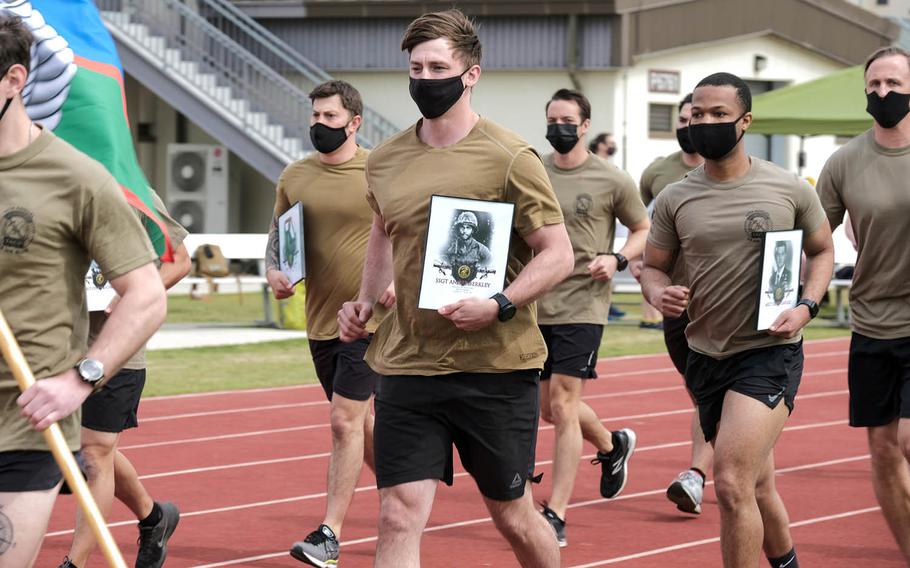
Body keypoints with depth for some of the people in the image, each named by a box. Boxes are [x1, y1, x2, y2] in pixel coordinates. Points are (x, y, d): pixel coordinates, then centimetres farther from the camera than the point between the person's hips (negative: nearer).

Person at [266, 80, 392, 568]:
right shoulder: (294, 176, 6)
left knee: (345, 421, -11)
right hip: (319, 320, 6)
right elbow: (276, 237, 16)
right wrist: (274, 272, -4)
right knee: (360, 421, 16)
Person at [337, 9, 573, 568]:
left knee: (513, 516, 11)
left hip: (496, 366, -3)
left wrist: (500, 306, -21)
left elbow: (557, 254, -6)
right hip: (406, 367, 3)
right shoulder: (385, 161, 8)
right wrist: (366, 301, 12)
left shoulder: (509, 158, -8)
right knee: (398, 517, -7)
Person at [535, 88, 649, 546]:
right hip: (535, 306, 5)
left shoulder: (611, 181, -4)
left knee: (562, 406, -11)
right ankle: (612, 445, 45)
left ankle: (556, 515, -6)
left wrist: (616, 259, -12)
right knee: (549, 409, 15)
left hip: (581, 307, -5)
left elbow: (644, 230, 7)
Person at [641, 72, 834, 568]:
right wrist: (658, 291, -12)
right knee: (757, 487, 18)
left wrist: (806, 306, -7)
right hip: (706, 355, 4)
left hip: (770, 353, -4)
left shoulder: (791, 190, -3)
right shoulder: (674, 200, 3)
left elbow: (822, 250, 11)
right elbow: (652, 265, 12)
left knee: (732, 485, -19)